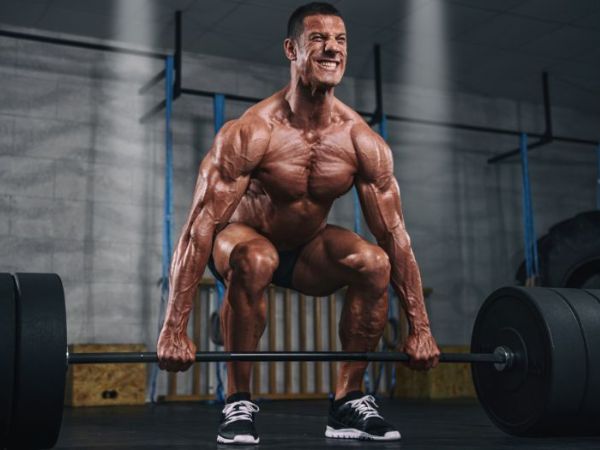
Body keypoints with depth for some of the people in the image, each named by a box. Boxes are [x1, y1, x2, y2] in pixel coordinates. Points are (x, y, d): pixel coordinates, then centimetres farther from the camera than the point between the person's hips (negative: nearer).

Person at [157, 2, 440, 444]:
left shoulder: (363, 141, -17)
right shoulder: (251, 133, -28)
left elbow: (395, 235, -12)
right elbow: (200, 228, -30)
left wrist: (420, 328, -12)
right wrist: (175, 329, -33)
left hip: (309, 249, 4)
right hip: (245, 238, -3)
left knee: (375, 262, -26)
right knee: (254, 260, -38)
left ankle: (349, 401, -9)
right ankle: (239, 403, -19)